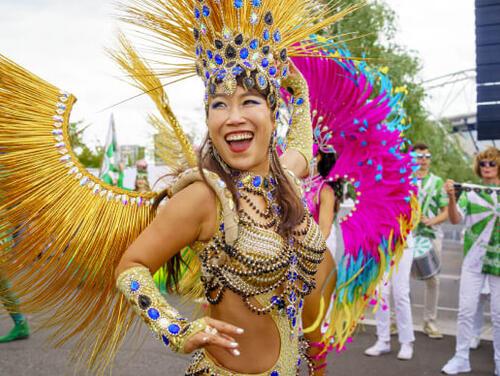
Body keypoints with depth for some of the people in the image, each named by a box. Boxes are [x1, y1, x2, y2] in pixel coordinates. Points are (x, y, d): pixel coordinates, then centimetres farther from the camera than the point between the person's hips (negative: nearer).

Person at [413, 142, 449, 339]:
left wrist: (432, 221, -11)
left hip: (432, 235, 1)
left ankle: (430, 321, 17)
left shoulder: (438, 182, 8)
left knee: (432, 279, 4)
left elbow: (446, 211, 6)